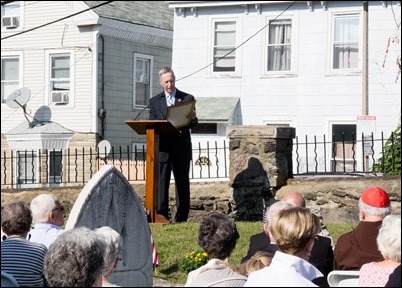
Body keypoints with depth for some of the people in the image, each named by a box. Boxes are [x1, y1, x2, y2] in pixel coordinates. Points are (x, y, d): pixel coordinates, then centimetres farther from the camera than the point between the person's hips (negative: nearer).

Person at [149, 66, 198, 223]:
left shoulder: (187, 98, 8)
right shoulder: (155, 101, 12)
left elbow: (192, 125, 3)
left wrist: (193, 119, -20)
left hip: (181, 149, -1)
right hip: (162, 149, 1)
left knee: (182, 183, 1)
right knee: (161, 183, -3)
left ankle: (181, 218, 5)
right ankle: (161, 215, -1)